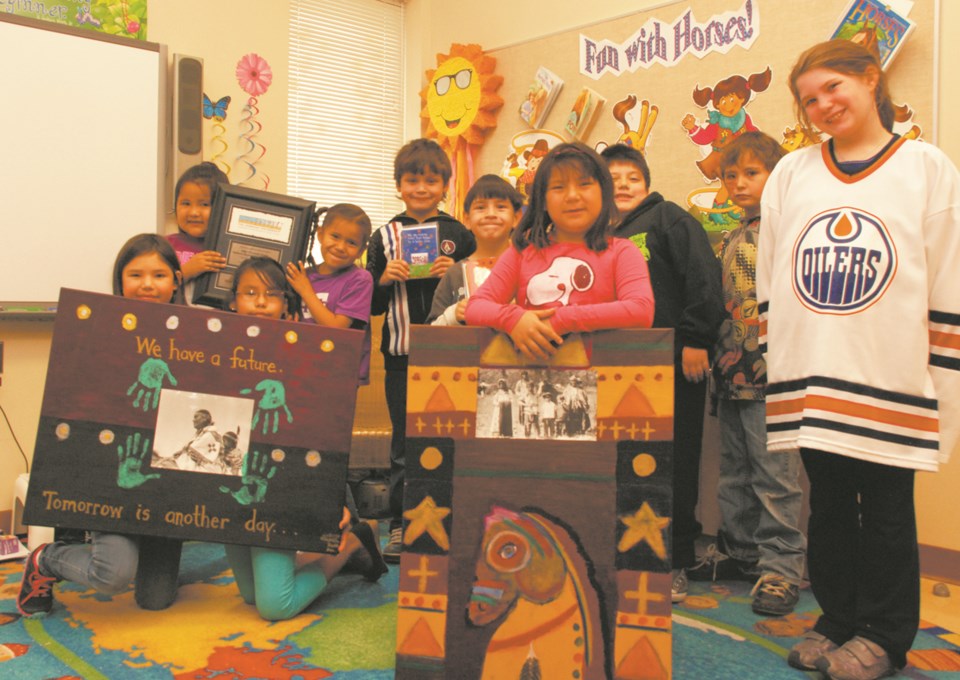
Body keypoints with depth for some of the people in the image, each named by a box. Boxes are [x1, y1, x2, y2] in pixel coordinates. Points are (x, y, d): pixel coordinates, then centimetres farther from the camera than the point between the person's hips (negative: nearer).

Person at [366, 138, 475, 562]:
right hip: (401, 354, 1)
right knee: (404, 442, 7)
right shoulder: (385, 237, 8)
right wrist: (385, 279, -9)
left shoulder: (458, 234, 4)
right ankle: (400, 526, 17)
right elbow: (372, 305, 10)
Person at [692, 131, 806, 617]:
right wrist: (719, 358, 17)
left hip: (770, 373, -8)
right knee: (734, 471, 15)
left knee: (774, 474, -3)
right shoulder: (733, 238, 18)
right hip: (733, 373, 9)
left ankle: (780, 566, 6)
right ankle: (738, 550, 28)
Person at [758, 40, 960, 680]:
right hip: (811, 380, 3)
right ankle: (838, 620, 28)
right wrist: (776, 360, 8)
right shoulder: (791, 174, 11)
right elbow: (771, 280, 13)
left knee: (886, 512, 6)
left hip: (891, 380, -3)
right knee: (828, 507, 12)